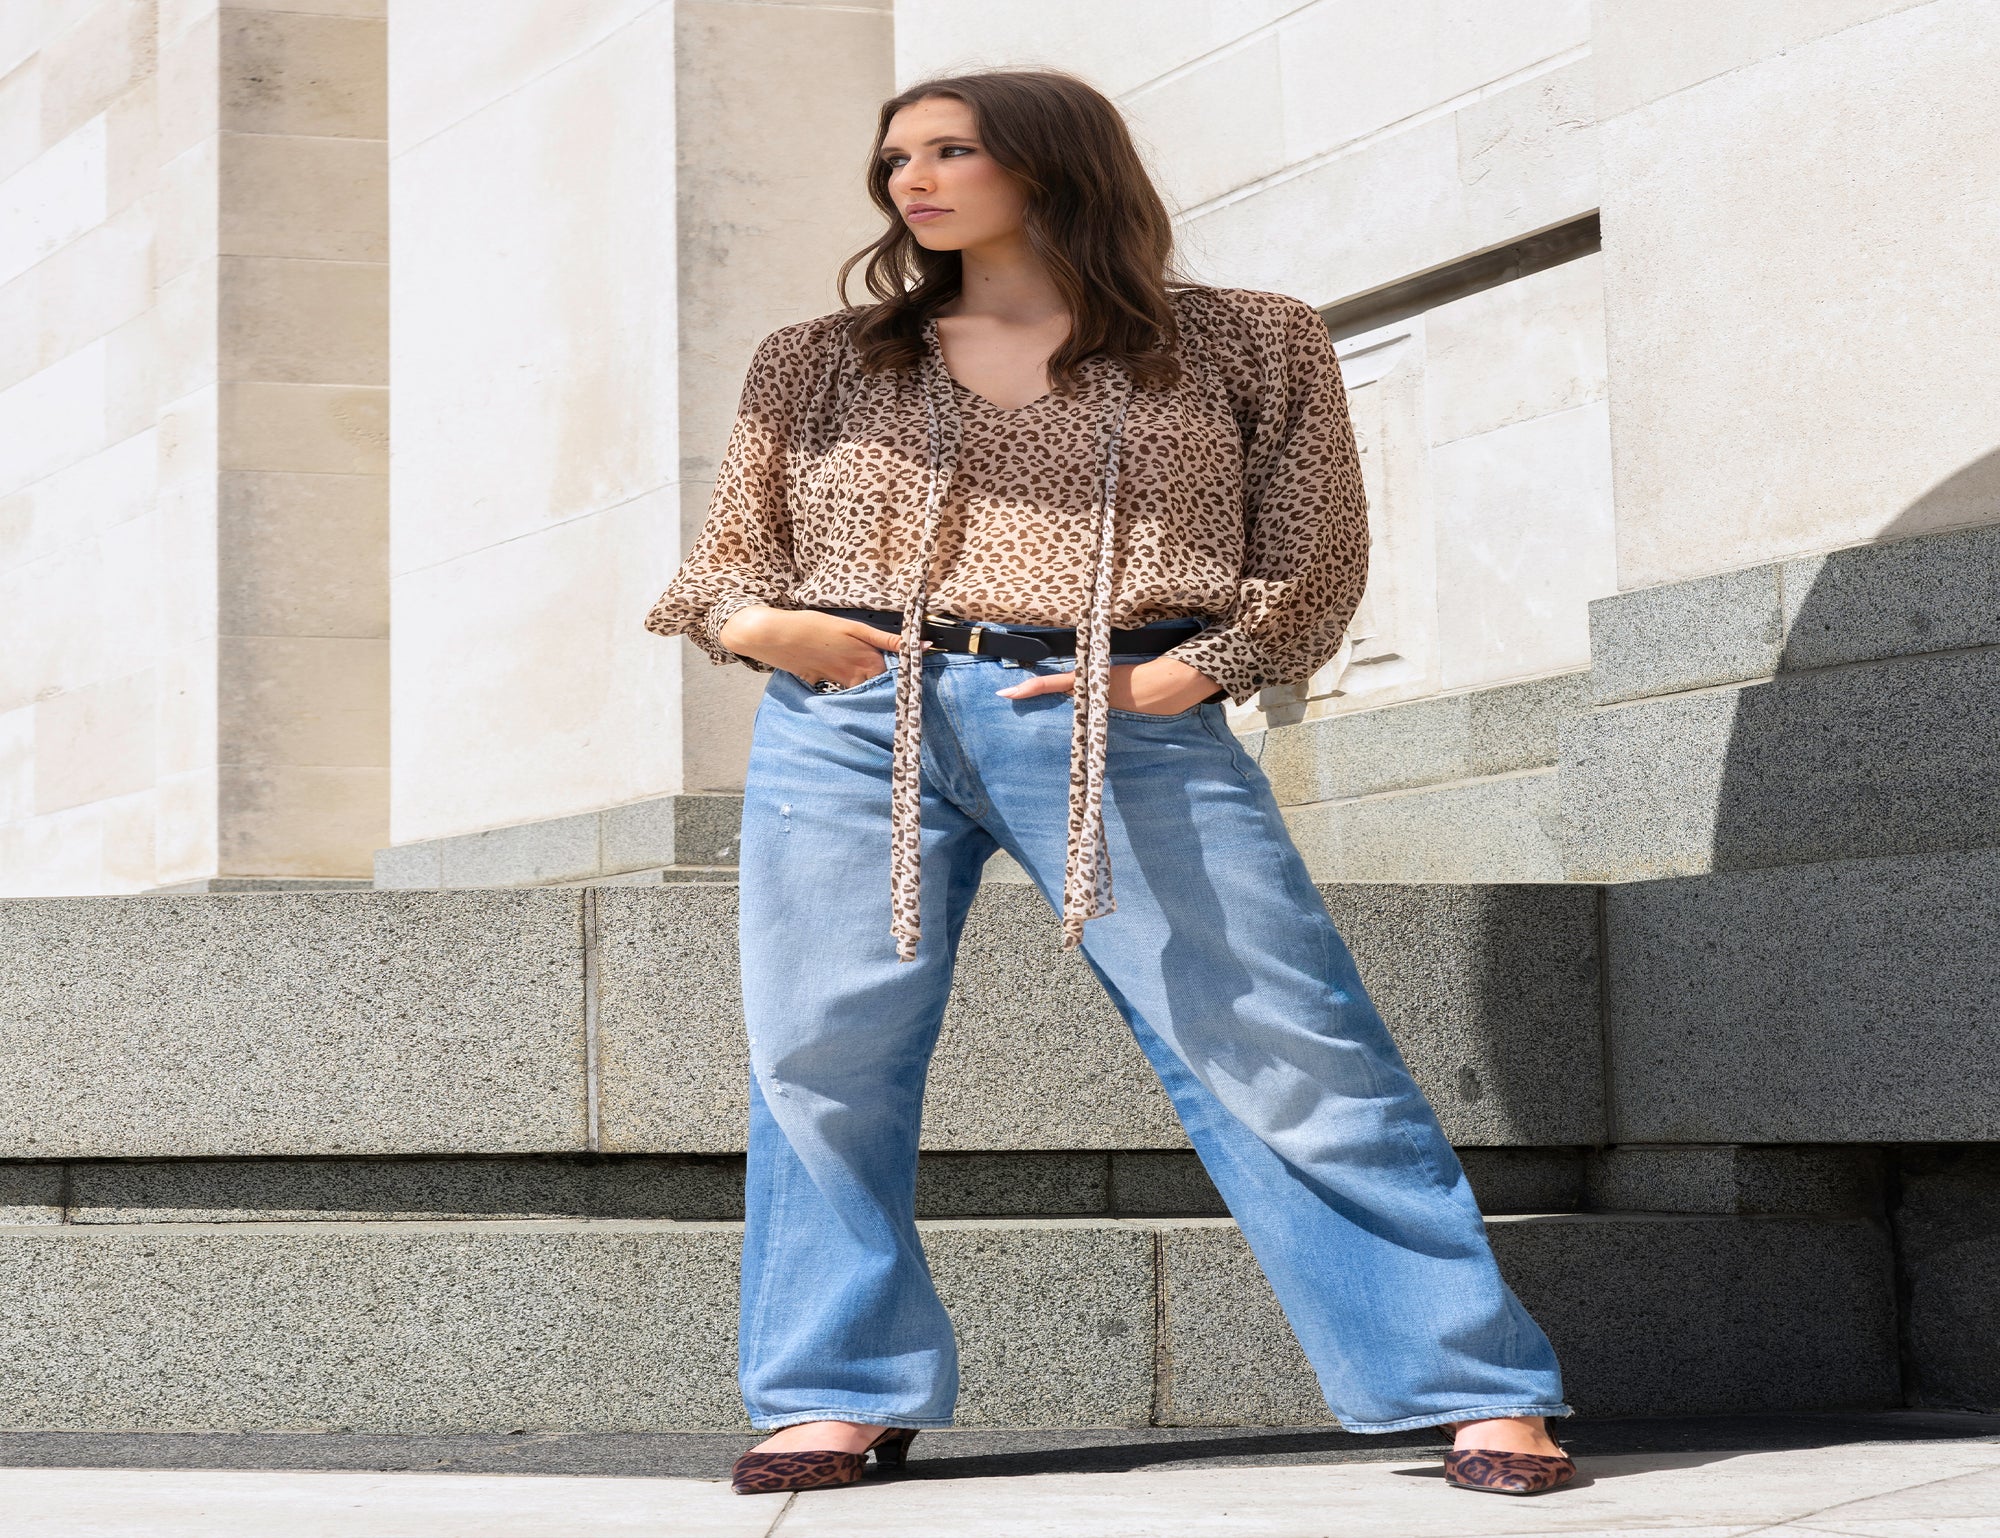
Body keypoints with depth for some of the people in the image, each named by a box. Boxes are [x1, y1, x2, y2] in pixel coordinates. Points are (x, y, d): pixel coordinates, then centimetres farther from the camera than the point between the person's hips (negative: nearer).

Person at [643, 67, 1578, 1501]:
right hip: (852, 721, 3)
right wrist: (759, 626, -3)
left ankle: (1479, 1388, -2)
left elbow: (1317, 559, 9)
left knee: (1292, 1049, -8)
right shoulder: (820, 365, 18)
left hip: (1127, 727, -2)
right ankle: (842, 1393, 12)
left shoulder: (1248, 346, 12)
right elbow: (729, 557, 20)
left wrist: (1175, 678, -7)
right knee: (820, 1059, -2)